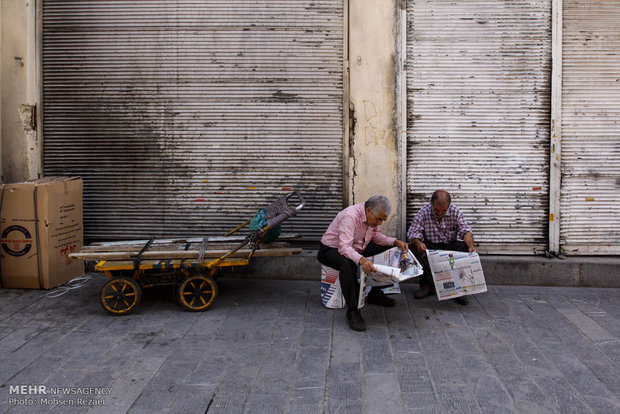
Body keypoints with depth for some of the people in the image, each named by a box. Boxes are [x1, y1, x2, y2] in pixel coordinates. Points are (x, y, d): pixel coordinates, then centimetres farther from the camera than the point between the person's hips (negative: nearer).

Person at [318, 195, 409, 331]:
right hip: (332, 249, -8)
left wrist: (396, 242, -9)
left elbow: (376, 235, 8)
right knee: (348, 264, -41)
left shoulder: (374, 215, -7)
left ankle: (375, 294, 8)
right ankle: (353, 310, -32)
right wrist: (361, 260, -58)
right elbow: (344, 247, -40)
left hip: (358, 248, 8)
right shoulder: (349, 216, -32)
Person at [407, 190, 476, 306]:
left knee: (466, 248, -28)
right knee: (416, 248, -32)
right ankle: (428, 284, -28)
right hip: (429, 247, -1)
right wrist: (418, 243, -39)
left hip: (450, 246, 1)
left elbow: (465, 231, -12)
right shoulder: (424, 212, -10)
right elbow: (412, 232, -15)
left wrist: (471, 245, -34)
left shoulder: (455, 211, -6)